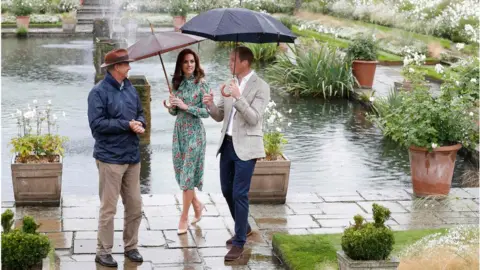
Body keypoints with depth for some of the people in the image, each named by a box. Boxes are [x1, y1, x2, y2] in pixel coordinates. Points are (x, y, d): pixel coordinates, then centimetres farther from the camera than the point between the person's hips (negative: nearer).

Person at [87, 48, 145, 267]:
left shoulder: (130, 89, 10)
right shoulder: (99, 92, -11)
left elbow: (140, 113, 19)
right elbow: (97, 124, -18)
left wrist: (140, 123, -4)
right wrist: (127, 125, -17)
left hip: (132, 156, 7)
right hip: (110, 157, -7)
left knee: (134, 206, 12)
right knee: (108, 208, 0)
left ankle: (131, 247, 26)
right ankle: (103, 251, 11)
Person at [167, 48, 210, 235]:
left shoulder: (201, 84, -7)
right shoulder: (177, 83, 7)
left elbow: (207, 111, -11)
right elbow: (174, 112, 11)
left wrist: (186, 106, -18)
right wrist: (172, 105, -11)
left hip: (194, 132, -5)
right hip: (179, 131, 5)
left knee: (188, 174, -4)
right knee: (180, 173, 9)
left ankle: (184, 217, 4)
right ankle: (197, 204, 30)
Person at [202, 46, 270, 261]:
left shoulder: (260, 87, -11)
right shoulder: (230, 83, 10)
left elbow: (254, 119, -19)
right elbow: (220, 116, 12)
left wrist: (238, 97, -30)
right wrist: (211, 105, -9)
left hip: (245, 147, -7)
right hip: (227, 144, 7)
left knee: (239, 194, -6)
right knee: (227, 190, 16)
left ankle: (239, 243, 3)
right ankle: (243, 228, 37)